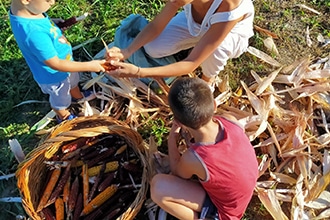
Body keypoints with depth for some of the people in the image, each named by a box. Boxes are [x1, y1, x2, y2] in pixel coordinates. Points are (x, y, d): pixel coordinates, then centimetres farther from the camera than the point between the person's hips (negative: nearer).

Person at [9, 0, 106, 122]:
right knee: (60, 100, 26)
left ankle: (79, 97, 66)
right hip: (54, 76, -7)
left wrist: (51, 22, -7)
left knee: (73, 83, 36)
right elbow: (56, 64, -35)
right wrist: (88, 66, -29)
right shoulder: (34, 33, -47)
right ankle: (64, 117, 56)